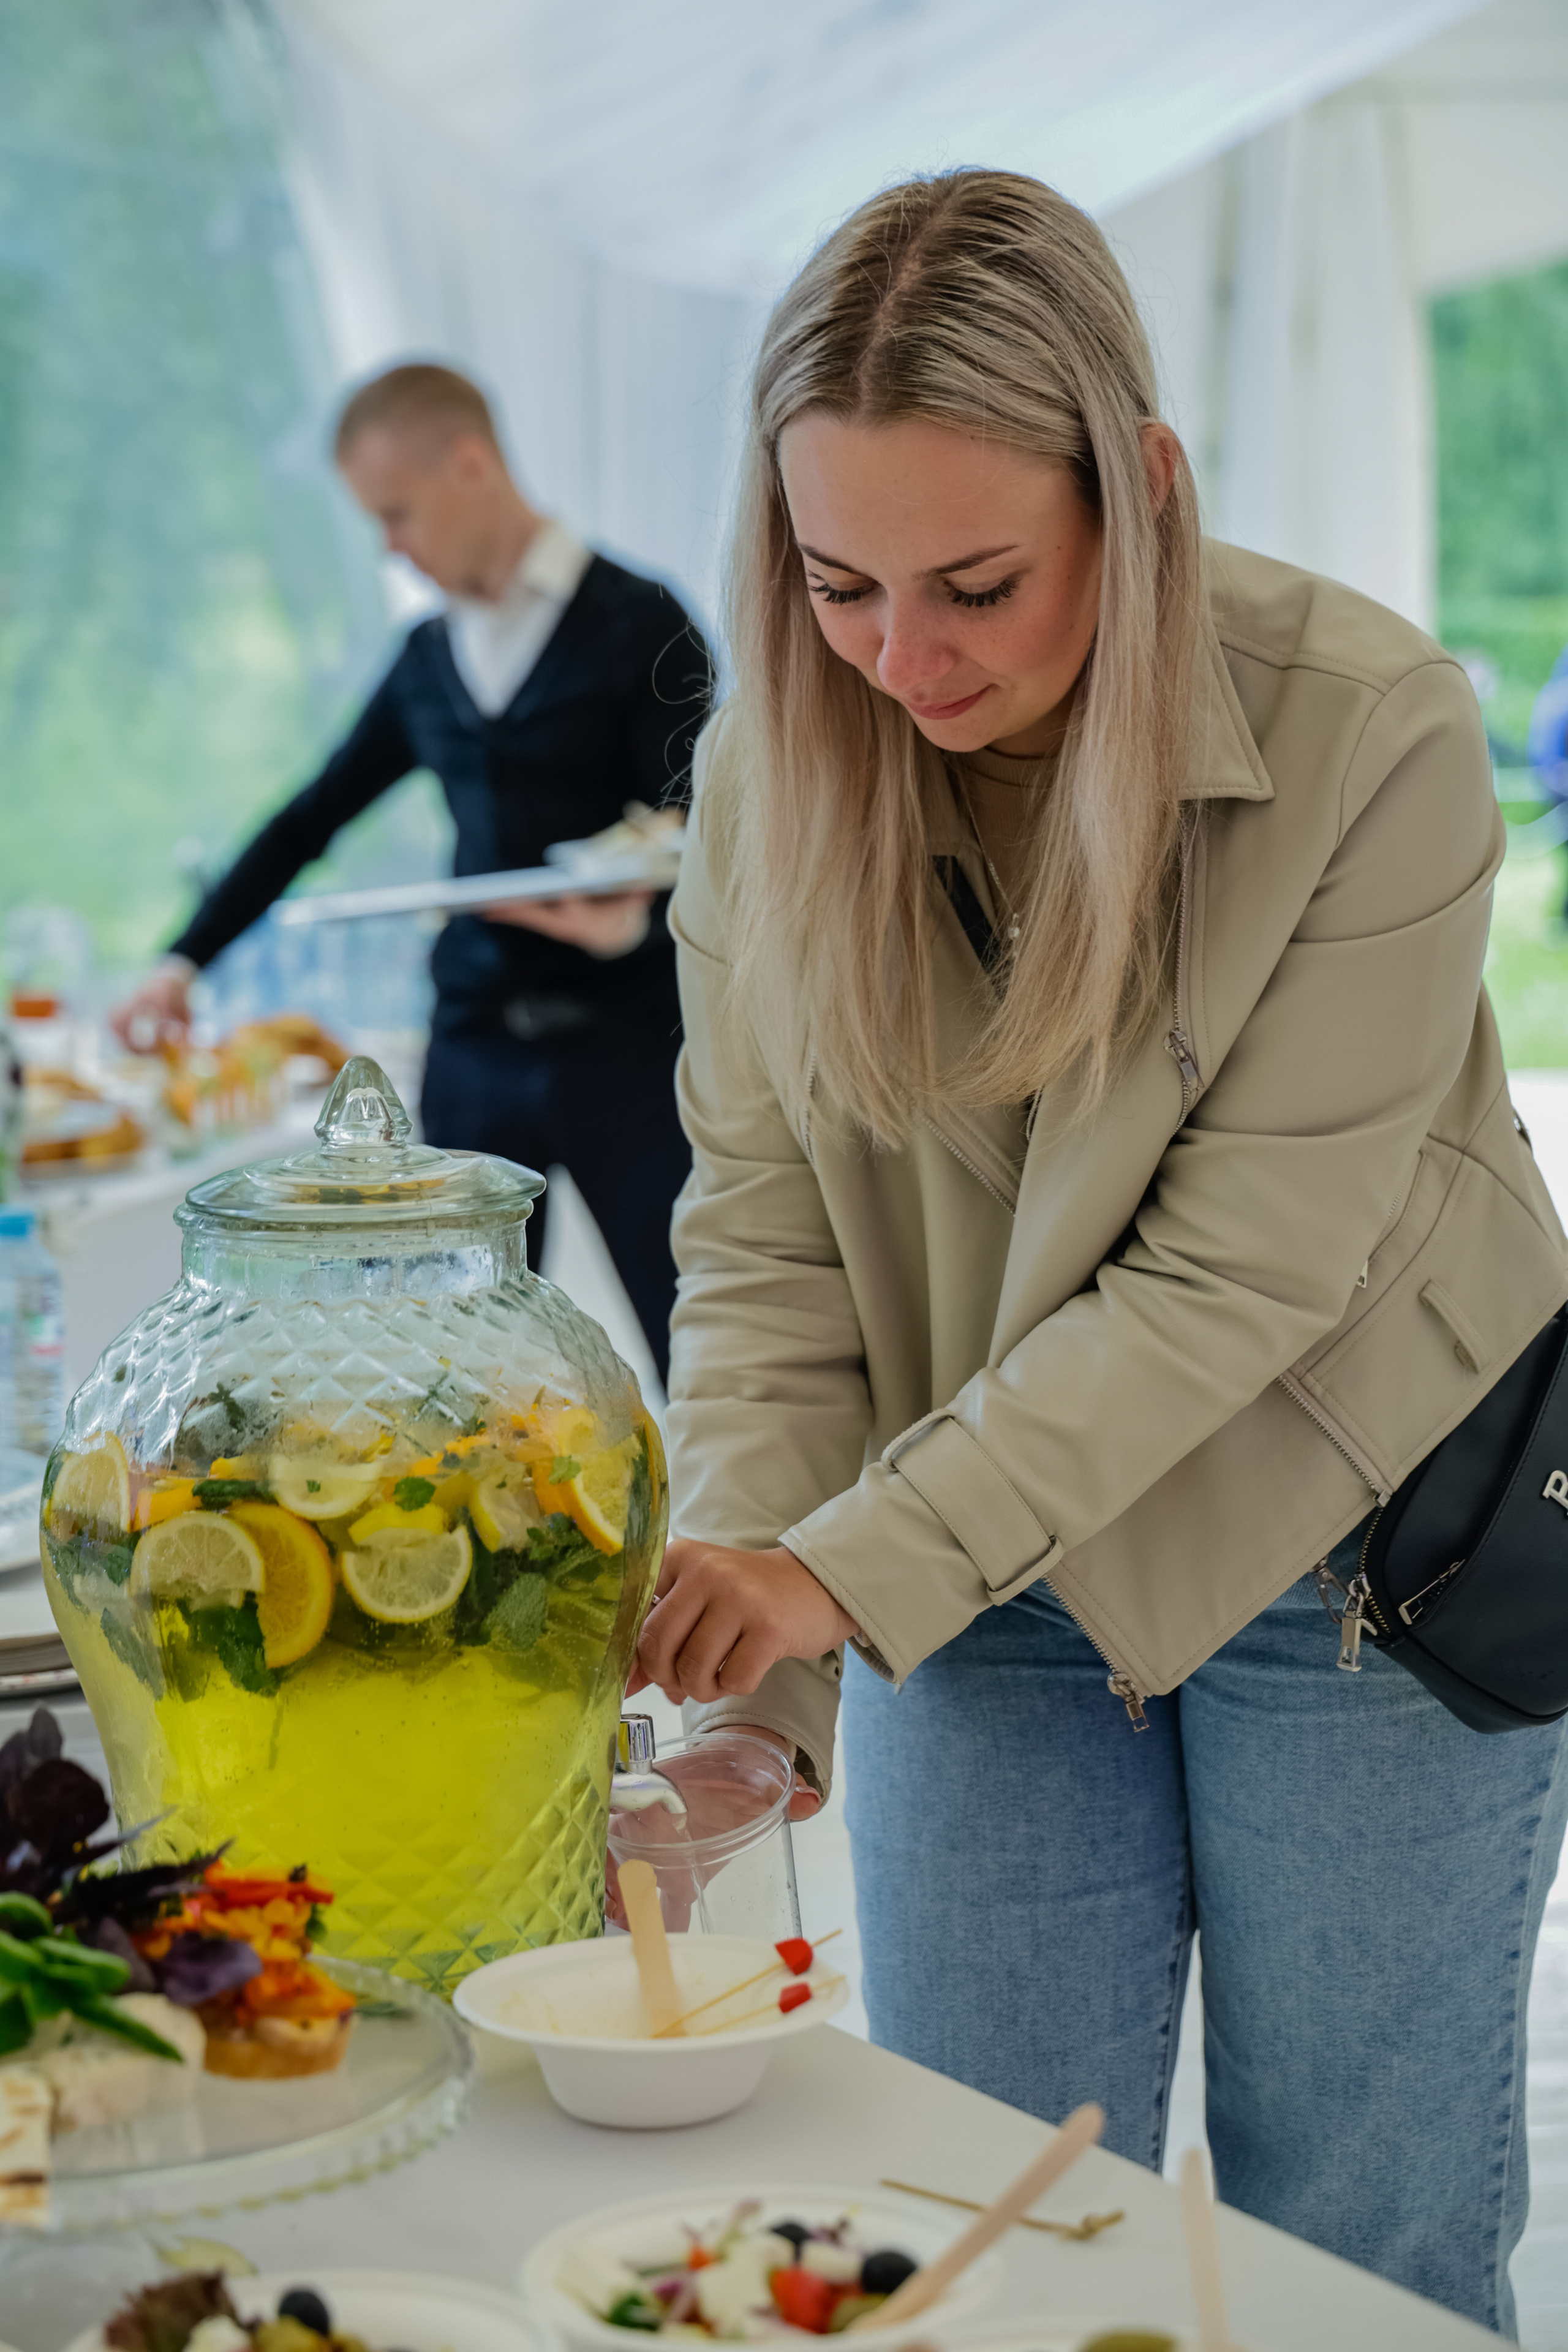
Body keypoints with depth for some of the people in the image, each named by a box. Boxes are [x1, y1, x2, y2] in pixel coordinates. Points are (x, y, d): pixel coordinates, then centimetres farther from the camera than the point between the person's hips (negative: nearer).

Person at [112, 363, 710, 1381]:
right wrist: (184, 961, 18)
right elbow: (310, 820, 22)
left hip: (623, 1038, -5)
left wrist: (637, 925, -28)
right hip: (473, 1054, 5)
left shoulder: (637, 626, -3)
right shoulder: (430, 661, 15)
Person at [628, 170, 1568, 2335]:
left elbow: (1240, 1274, -20)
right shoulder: (776, 756, -6)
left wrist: (855, 1564, -24)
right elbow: (761, 1226, -2)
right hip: (976, 1584, 3)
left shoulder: (1374, 732, -20)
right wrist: (744, 1631, -14)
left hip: (1350, 1573, -3)